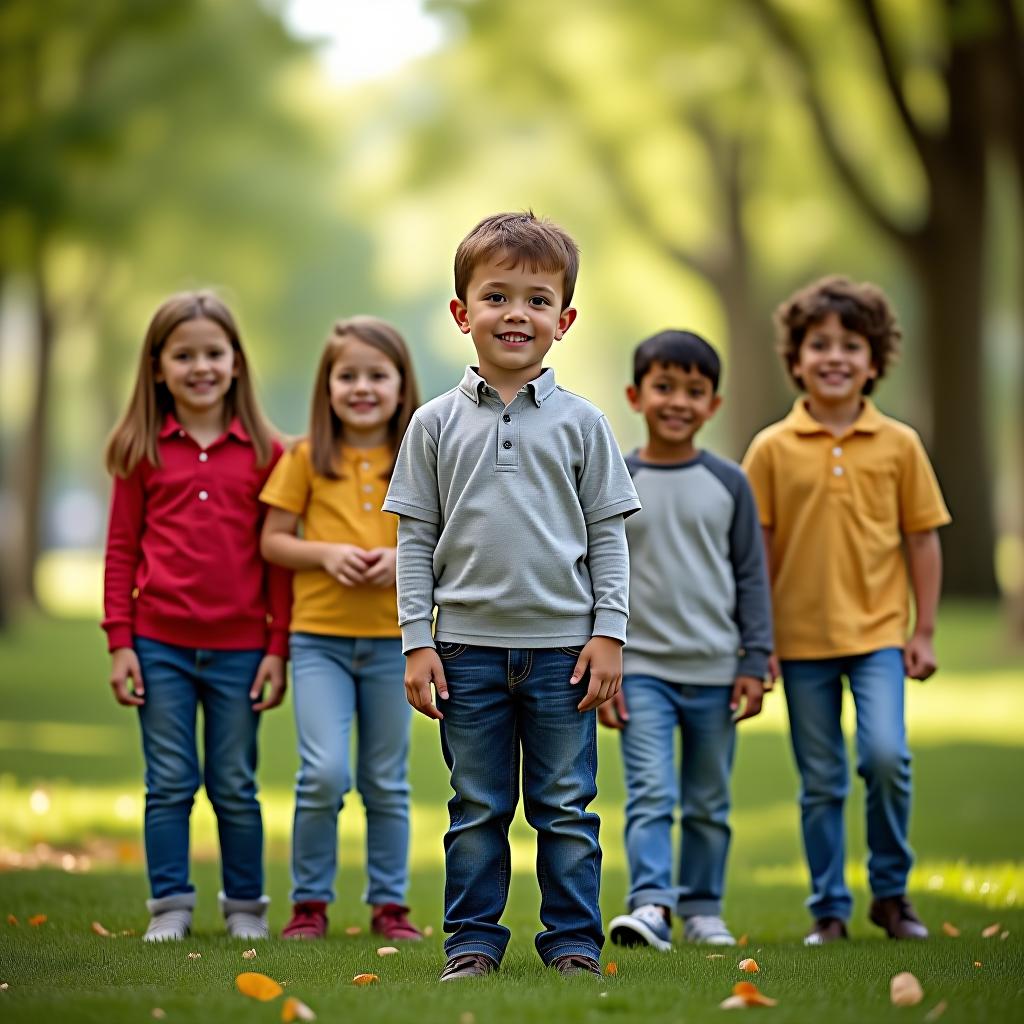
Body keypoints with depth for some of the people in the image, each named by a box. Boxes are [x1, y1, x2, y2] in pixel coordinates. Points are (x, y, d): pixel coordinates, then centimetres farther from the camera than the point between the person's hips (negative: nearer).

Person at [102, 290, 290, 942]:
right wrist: (120, 642, 0)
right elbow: (121, 549, 4)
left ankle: (246, 907, 20)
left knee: (236, 786, 9)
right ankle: (170, 906, 14)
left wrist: (278, 648, 1)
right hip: (160, 644, 0)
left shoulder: (264, 453, 1)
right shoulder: (143, 452, 2)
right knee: (170, 783, 5)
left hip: (239, 649, 0)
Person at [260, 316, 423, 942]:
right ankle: (310, 901, 3)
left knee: (387, 781, 10)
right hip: (320, 637, -2)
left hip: (393, 639, 2)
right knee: (325, 772, -13)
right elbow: (273, 542, 2)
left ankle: (390, 902, 21)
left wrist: (405, 559, -13)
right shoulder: (308, 459, 1)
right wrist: (326, 553, -15)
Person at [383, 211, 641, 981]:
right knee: (477, 808, 8)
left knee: (566, 806, 5)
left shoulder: (581, 423, 2)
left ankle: (574, 939, 13)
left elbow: (609, 534, 4)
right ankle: (473, 940, 16)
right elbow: (416, 537, 5)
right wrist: (417, 640, -1)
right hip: (469, 645, 1)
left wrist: (609, 632, -3)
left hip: (563, 644, 0)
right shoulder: (437, 425, 3)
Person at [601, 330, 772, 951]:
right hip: (642, 670, -2)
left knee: (709, 803, 10)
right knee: (652, 794, -14)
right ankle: (651, 906, -21)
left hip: (715, 672, 2)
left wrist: (755, 663, 1)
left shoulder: (728, 484, 3)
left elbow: (752, 577, 6)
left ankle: (703, 909, 21)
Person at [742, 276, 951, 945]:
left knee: (886, 755, -16)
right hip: (802, 636, 0)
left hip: (878, 630, 0)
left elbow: (922, 539, 6)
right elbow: (757, 551, 2)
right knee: (821, 782, 6)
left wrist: (924, 631, 3)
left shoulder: (899, 445, 1)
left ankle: (891, 891, 4)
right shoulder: (773, 449, -1)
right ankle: (829, 909, 18)